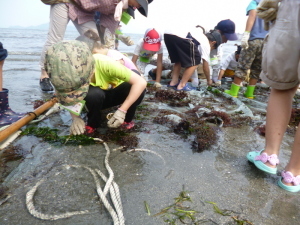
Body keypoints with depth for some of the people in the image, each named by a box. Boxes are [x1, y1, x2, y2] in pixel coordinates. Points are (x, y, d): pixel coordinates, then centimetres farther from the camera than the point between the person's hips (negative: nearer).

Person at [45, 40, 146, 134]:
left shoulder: (105, 64, -39)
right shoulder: (69, 73, -28)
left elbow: (141, 82, -39)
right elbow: (69, 98, -10)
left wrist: (122, 111, -41)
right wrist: (76, 118, -29)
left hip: (116, 92, -1)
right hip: (98, 97, 1)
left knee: (137, 87, -34)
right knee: (92, 94, -36)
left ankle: (127, 119, -6)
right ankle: (92, 124, -5)